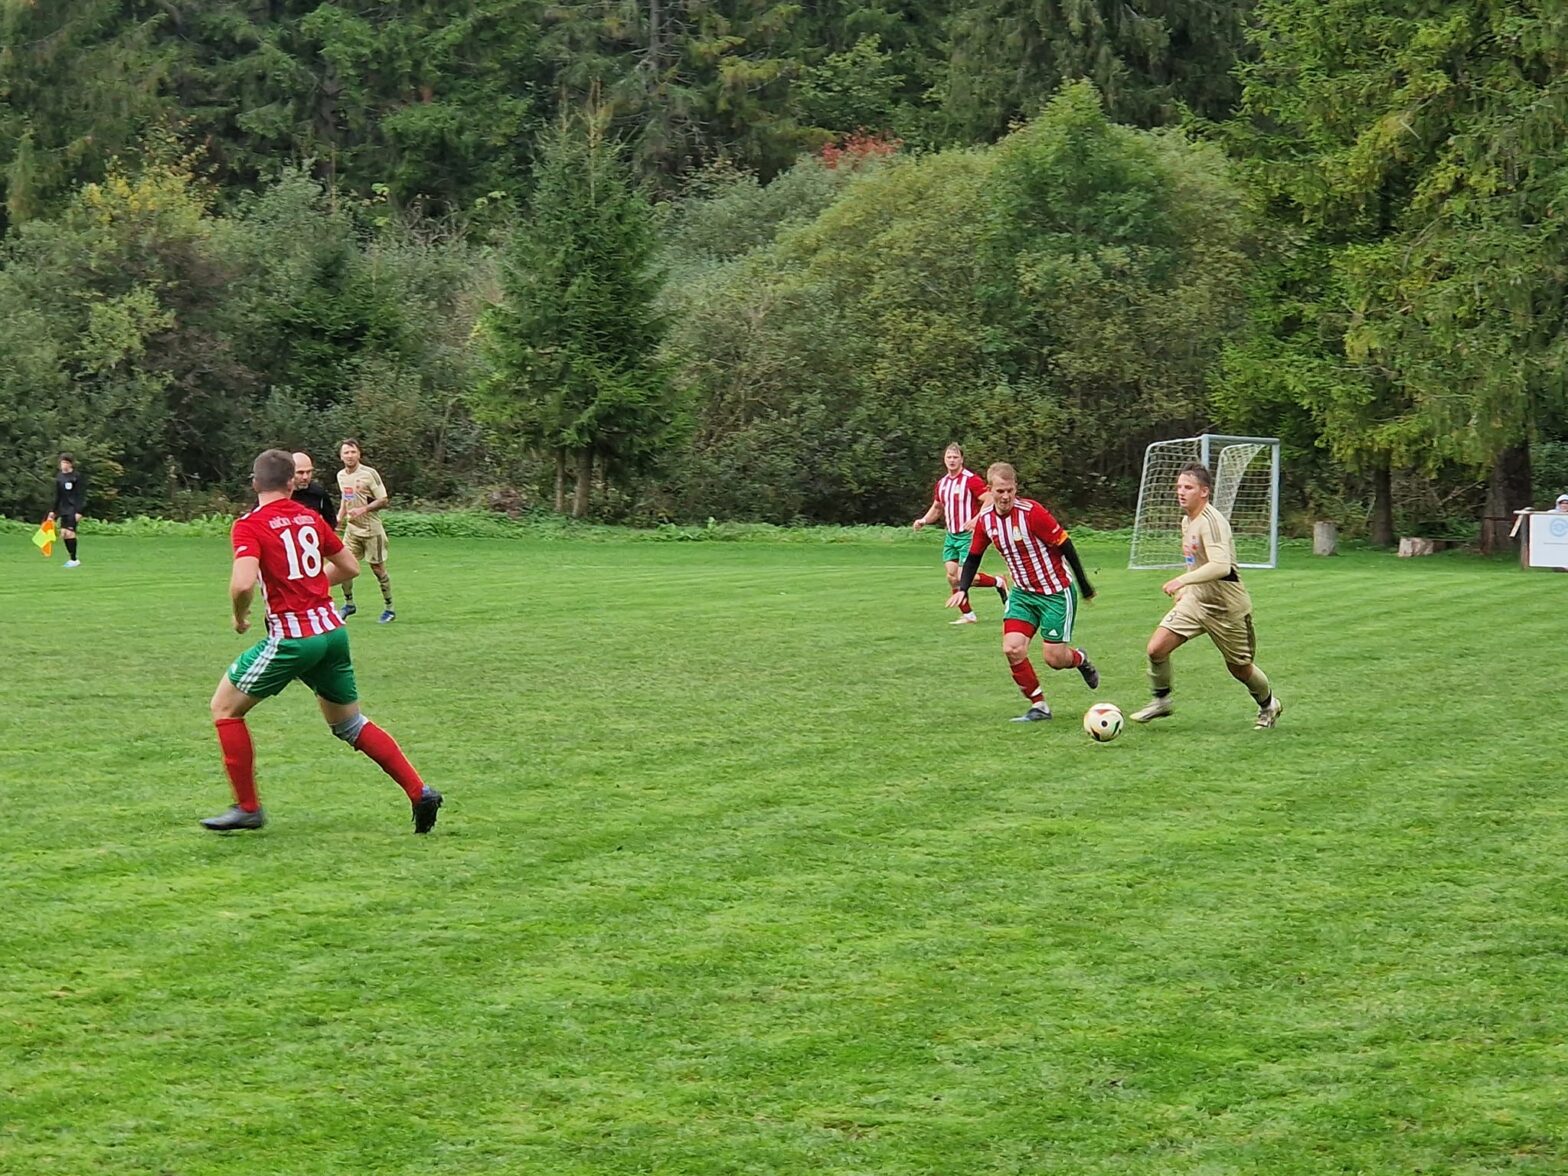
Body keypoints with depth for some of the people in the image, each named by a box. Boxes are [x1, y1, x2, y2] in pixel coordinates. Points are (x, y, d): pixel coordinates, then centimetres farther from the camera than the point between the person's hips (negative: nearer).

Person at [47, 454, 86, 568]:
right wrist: (53, 510, 17)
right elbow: (57, 496, 19)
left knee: (69, 532, -13)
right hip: (63, 509, 7)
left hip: (73, 509, -7)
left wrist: (79, 511, -16)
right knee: (63, 533, 4)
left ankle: (74, 559, -6)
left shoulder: (77, 476, -8)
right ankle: (71, 558, 12)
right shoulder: (59, 477, 11)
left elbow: (80, 495, -11)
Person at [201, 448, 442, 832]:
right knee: (349, 723, 20)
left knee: (225, 707, 10)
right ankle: (419, 792, 12)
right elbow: (350, 567, 18)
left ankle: (247, 807, 9)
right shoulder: (310, 519, 10)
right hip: (333, 631, 6)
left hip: (291, 638, -6)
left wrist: (240, 616, -3)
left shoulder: (249, 526, -8)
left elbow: (243, 583, -23)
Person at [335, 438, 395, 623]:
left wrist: (363, 509, -24)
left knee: (378, 569, 0)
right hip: (352, 529, 5)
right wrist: (339, 518, 9)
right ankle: (349, 604, 17)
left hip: (371, 529, -5)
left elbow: (383, 501, -12)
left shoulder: (369, 474, -13)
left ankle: (389, 609, 12)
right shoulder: (341, 476, 7)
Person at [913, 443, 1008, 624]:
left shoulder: (971, 479, -11)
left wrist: (976, 519, -28)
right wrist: (923, 520, 7)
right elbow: (936, 507, 25)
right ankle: (967, 615, 11)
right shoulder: (941, 483, 11)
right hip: (951, 535, 7)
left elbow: (989, 500, -16)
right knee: (952, 576, 0)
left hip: (968, 534, -7)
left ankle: (999, 584, 11)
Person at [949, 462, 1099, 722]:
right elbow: (974, 556, 11)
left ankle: (1080, 660, 32)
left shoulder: (1032, 512, -23)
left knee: (1054, 658, -5)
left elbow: (1064, 545, -16)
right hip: (1023, 592, 5)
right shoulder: (985, 520, -5)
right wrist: (962, 589, -2)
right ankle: (1039, 706, 4)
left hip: (1056, 592, -5)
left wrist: (1084, 586, -11)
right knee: (1012, 649, -13)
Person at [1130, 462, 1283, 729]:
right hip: (1196, 600, 7)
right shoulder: (1187, 521, 8)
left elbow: (1221, 565, -35)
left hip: (1226, 606, -7)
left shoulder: (1212, 522, -21)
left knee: (1239, 667, 8)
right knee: (1156, 647, -12)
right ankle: (1161, 701, 9)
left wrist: (1183, 580, -41)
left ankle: (1269, 705, 37)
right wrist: (1185, 589, 17)